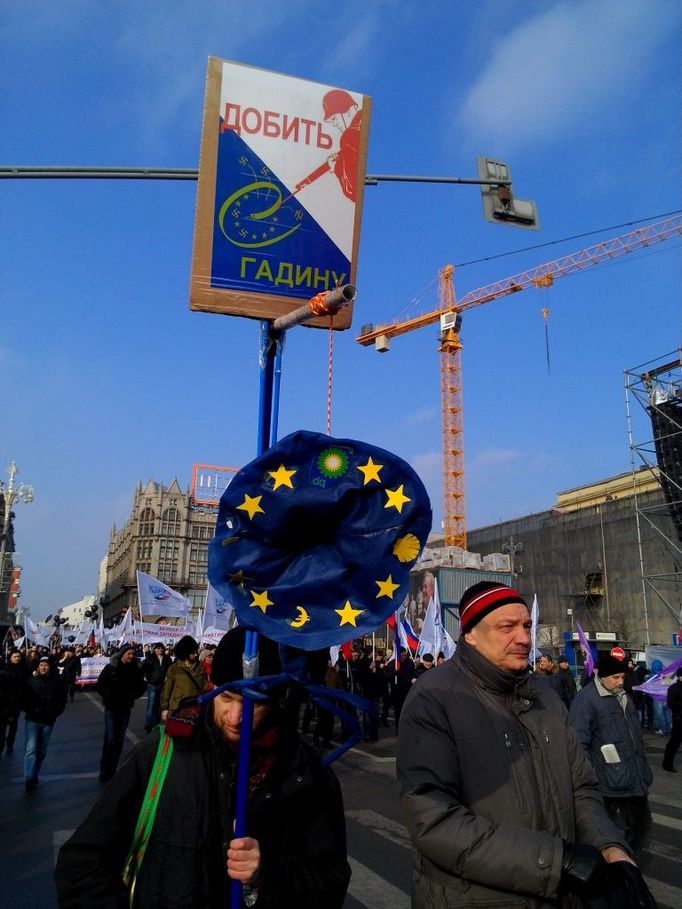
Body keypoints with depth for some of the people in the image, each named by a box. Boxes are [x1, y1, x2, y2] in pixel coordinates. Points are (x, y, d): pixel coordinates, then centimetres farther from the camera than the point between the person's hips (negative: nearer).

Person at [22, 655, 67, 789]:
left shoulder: (57, 680, -2)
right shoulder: (31, 680, -2)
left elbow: (62, 699, 5)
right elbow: (24, 698, 3)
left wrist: (55, 713, 0)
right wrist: (28, 711, -5)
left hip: (48, 721, 2)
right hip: (32, 719, -1)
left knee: (41, 750, 12)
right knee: (31, 748, -11)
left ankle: (34, 775, 26)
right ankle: (29, 778, -12)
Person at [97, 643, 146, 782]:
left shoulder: (136, 669, 0)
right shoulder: (111, 667, -7)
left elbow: (141, 687, 6)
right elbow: (100, 685, -5)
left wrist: (132, 696, -10)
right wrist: (109, 697, -15)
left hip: (125, 708, 3)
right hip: (111, 707, -3)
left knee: (120, 739, 7)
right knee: (110, 738, -9)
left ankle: (112, 769, 19)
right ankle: (105, 771, 2)